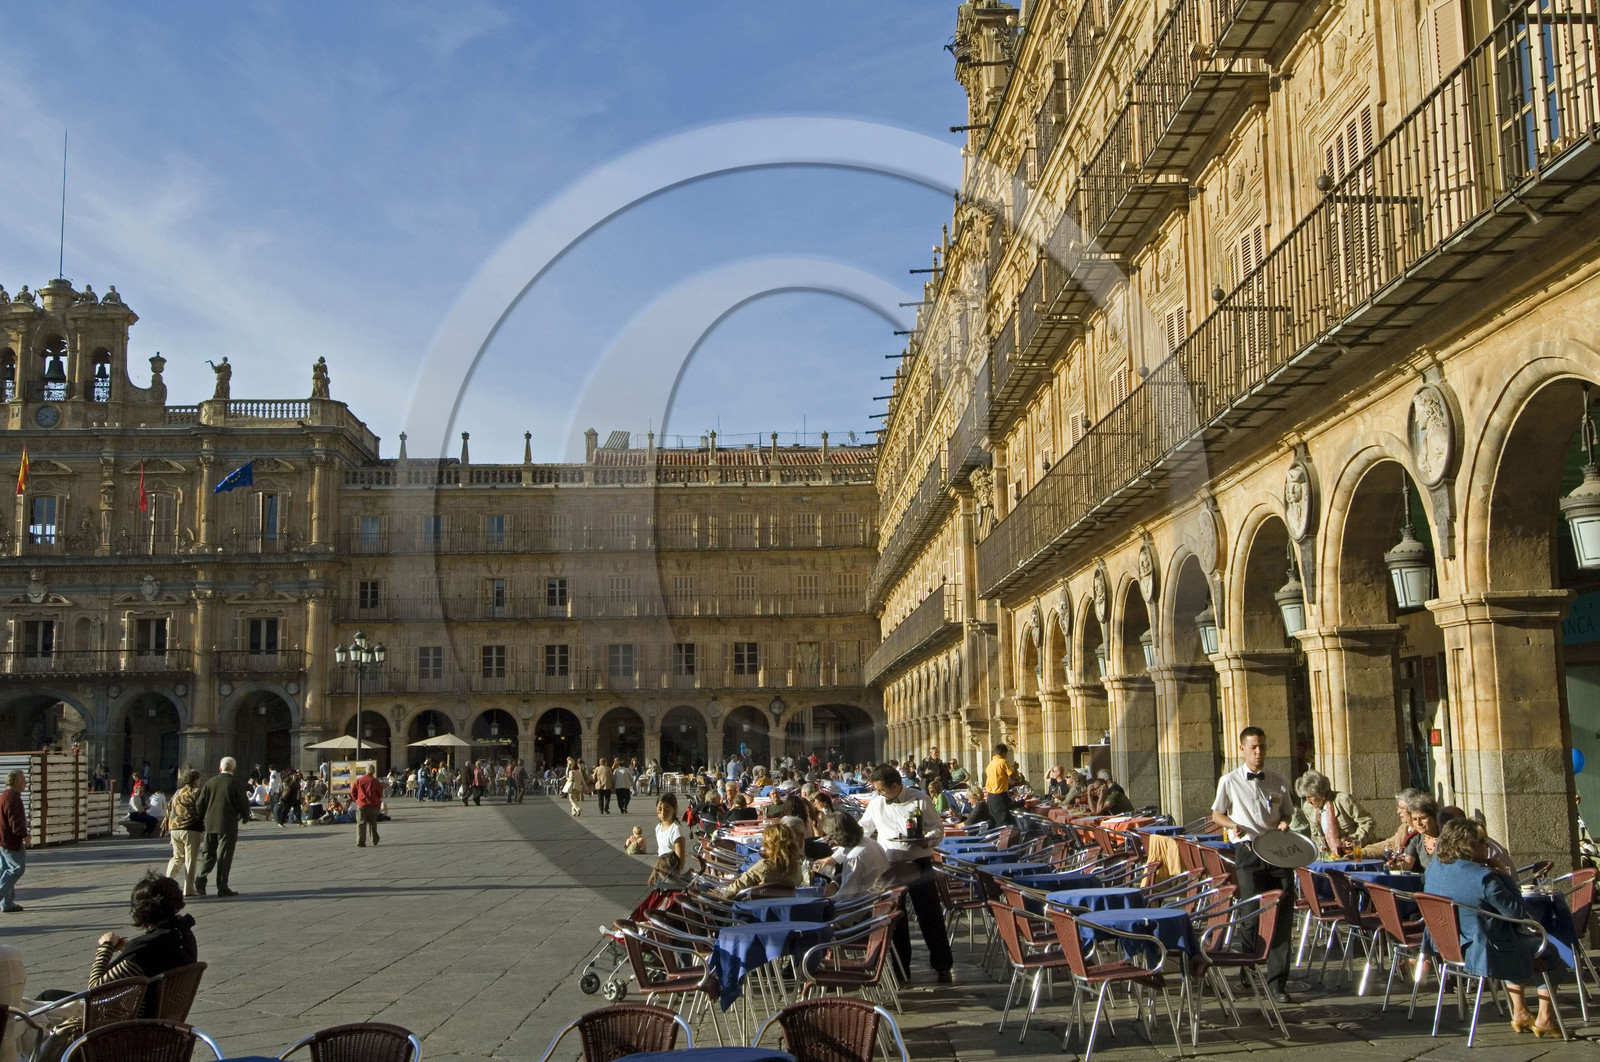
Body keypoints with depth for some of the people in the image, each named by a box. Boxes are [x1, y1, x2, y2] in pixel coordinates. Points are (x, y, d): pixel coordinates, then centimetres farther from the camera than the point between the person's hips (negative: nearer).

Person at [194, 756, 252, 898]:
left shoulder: (210, 782, 4)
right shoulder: (237, 784, -8)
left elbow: (200, 803, 5)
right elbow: (243, 805, -5)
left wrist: (202, 818, 19)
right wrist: (245, 817, 15)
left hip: (210, 824, 4)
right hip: (228, 825, -4)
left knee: (209, 854, 15)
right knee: (224, 856, 2)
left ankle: (200, 882, 2)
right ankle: (222, 887, 3)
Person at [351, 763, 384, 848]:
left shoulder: (358, 781, -2)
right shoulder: (376, 782, -6)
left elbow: (352, 792, 4)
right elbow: (380, 794, 2)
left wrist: (356, 800, 21)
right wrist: (379, 802, 20)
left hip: (361, 805, 0)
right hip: (373, 805, 0)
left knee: (361, 823, 2)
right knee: (373, 823, 14)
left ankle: (360, 842, -7)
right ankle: (374, 842, 20)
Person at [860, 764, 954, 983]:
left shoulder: (920, 800, -3)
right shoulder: (876, 803, 7)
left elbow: (938, 827, 2)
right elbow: (863, 829, 19)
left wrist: (927, 841, -17)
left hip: (918, 864, -3)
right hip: (889, 865, 3)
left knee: (929, 915, -1)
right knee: (894, 918, 6)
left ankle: (942, 966, 9)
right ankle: (900, 969, 15)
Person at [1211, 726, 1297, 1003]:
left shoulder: (1278, 782, 10)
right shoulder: (1229, 781, 3)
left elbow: (1287, 812, 21)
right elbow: (1216, 814, 11)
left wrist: (1284, 824, -2)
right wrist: (1233, 825, -9)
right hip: (1248, 851, -2)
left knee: (1283, 915, -2)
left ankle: (1277, 982, 5)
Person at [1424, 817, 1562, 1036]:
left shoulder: (1434, 868, -2)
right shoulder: (1483, 878, -27)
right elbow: (1517, 912, -17)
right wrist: (1505, 878, -7)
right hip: (1483, 952, -8)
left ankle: (1519, 1013, 38)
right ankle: (1545, 1020, 21)